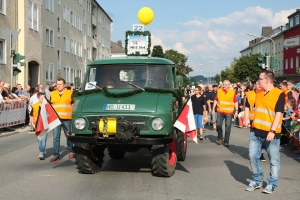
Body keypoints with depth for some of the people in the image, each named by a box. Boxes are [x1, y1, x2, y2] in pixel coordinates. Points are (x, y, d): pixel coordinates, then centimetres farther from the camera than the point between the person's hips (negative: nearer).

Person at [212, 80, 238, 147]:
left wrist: (236, 111, -4)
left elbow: (235, 102, -1)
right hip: (220, 112, 2)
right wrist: (213, 109, 5)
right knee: (218, 125, 7)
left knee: (228, 127, 0)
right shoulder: (219, 91, 1)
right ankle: (220, 138, 28)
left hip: (229, 112, -2)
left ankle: (226, 141, 9)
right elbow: (216, 100, 8)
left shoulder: (232, 92, -5)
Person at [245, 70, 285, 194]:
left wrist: (272, 131, -22)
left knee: (274, 160, 4)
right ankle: (257, 181, 21)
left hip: (271, 134, -6)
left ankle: (272, 184, 16)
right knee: (253, 156, 6)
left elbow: (278, 114, -15)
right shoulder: (258, 93, 10)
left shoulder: (279, 94, -10)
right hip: (256, 132, 6)